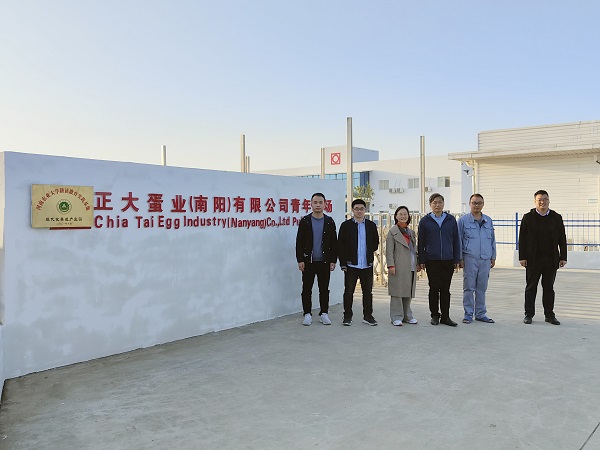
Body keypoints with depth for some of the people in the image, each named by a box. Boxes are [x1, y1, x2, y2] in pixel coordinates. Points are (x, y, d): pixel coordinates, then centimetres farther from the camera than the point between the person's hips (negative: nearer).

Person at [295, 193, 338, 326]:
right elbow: (299, 242, 1)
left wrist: (333, 260, 1)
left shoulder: (329, 222, 5)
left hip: (324, 261, 1)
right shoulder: (305, 221, 2)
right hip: (308, 261, -1)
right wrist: (300, 260, -5)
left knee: (324, 289, 6)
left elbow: (334, 243, 7)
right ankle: (307, 314, 14)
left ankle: (324, 313, 17)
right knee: (307, 289, 4)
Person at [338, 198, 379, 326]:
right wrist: (343, 263, -5)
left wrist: (369, 254, 6)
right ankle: (347, 316, 14)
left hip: (367, 265, 2)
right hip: (351, 264, -2)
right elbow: (340, 245, -1)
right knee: (348, 291, 4)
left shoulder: (371, 225, 9)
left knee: (368, 292, 8)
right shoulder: (346, 225, 1)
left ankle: (368, 316, 18)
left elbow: (375, 243, 15)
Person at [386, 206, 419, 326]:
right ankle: (396, 317, 2)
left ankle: (407, 316, 19)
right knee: (397, 292, -4)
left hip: (411, 267, 6)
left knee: (409, 292, 9)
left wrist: (417, 263, 15)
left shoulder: (411, 232, 18)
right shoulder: (392, 232, 0)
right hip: (398, 267, -6)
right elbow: (389, 251, -6)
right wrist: (391, 265, -13)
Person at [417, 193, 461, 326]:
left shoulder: (451, 219, 5)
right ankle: (434, 315, 18)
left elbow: (456, 240, 8)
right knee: (434, 288, 6)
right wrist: (421, 260, 0)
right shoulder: (425, 221, 2)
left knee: (445, 289, 6)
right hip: (432, 261, -1)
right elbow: (421, 242, 3)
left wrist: (457, 259, 5)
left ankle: (445, 317, 15)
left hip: (448, 260, 1)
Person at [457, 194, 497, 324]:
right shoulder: (463, 220, 1)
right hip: (470, 258, -3)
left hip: (485, 259, 4)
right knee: (469, 288, -2)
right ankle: (468, 314, 7)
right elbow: (458, 240, 2)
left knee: (482, 288, 8)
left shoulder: (488, 220, 13)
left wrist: (493, 257, 14)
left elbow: (492, 240, 18)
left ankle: (480, 314, 17)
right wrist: (460, 258, -2)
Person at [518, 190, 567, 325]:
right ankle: (529, 314, 13)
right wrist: (522, 257, -7)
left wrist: (563, 257, 2)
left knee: (549, 288, 9)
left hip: (551, 260, 2)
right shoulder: (528, 217, 2)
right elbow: (522, 239, -1)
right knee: (531, 287, 5)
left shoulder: (557, 218, 7)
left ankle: (549, 315, 17)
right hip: (533, 260, -2)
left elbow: (562, 239, 7)